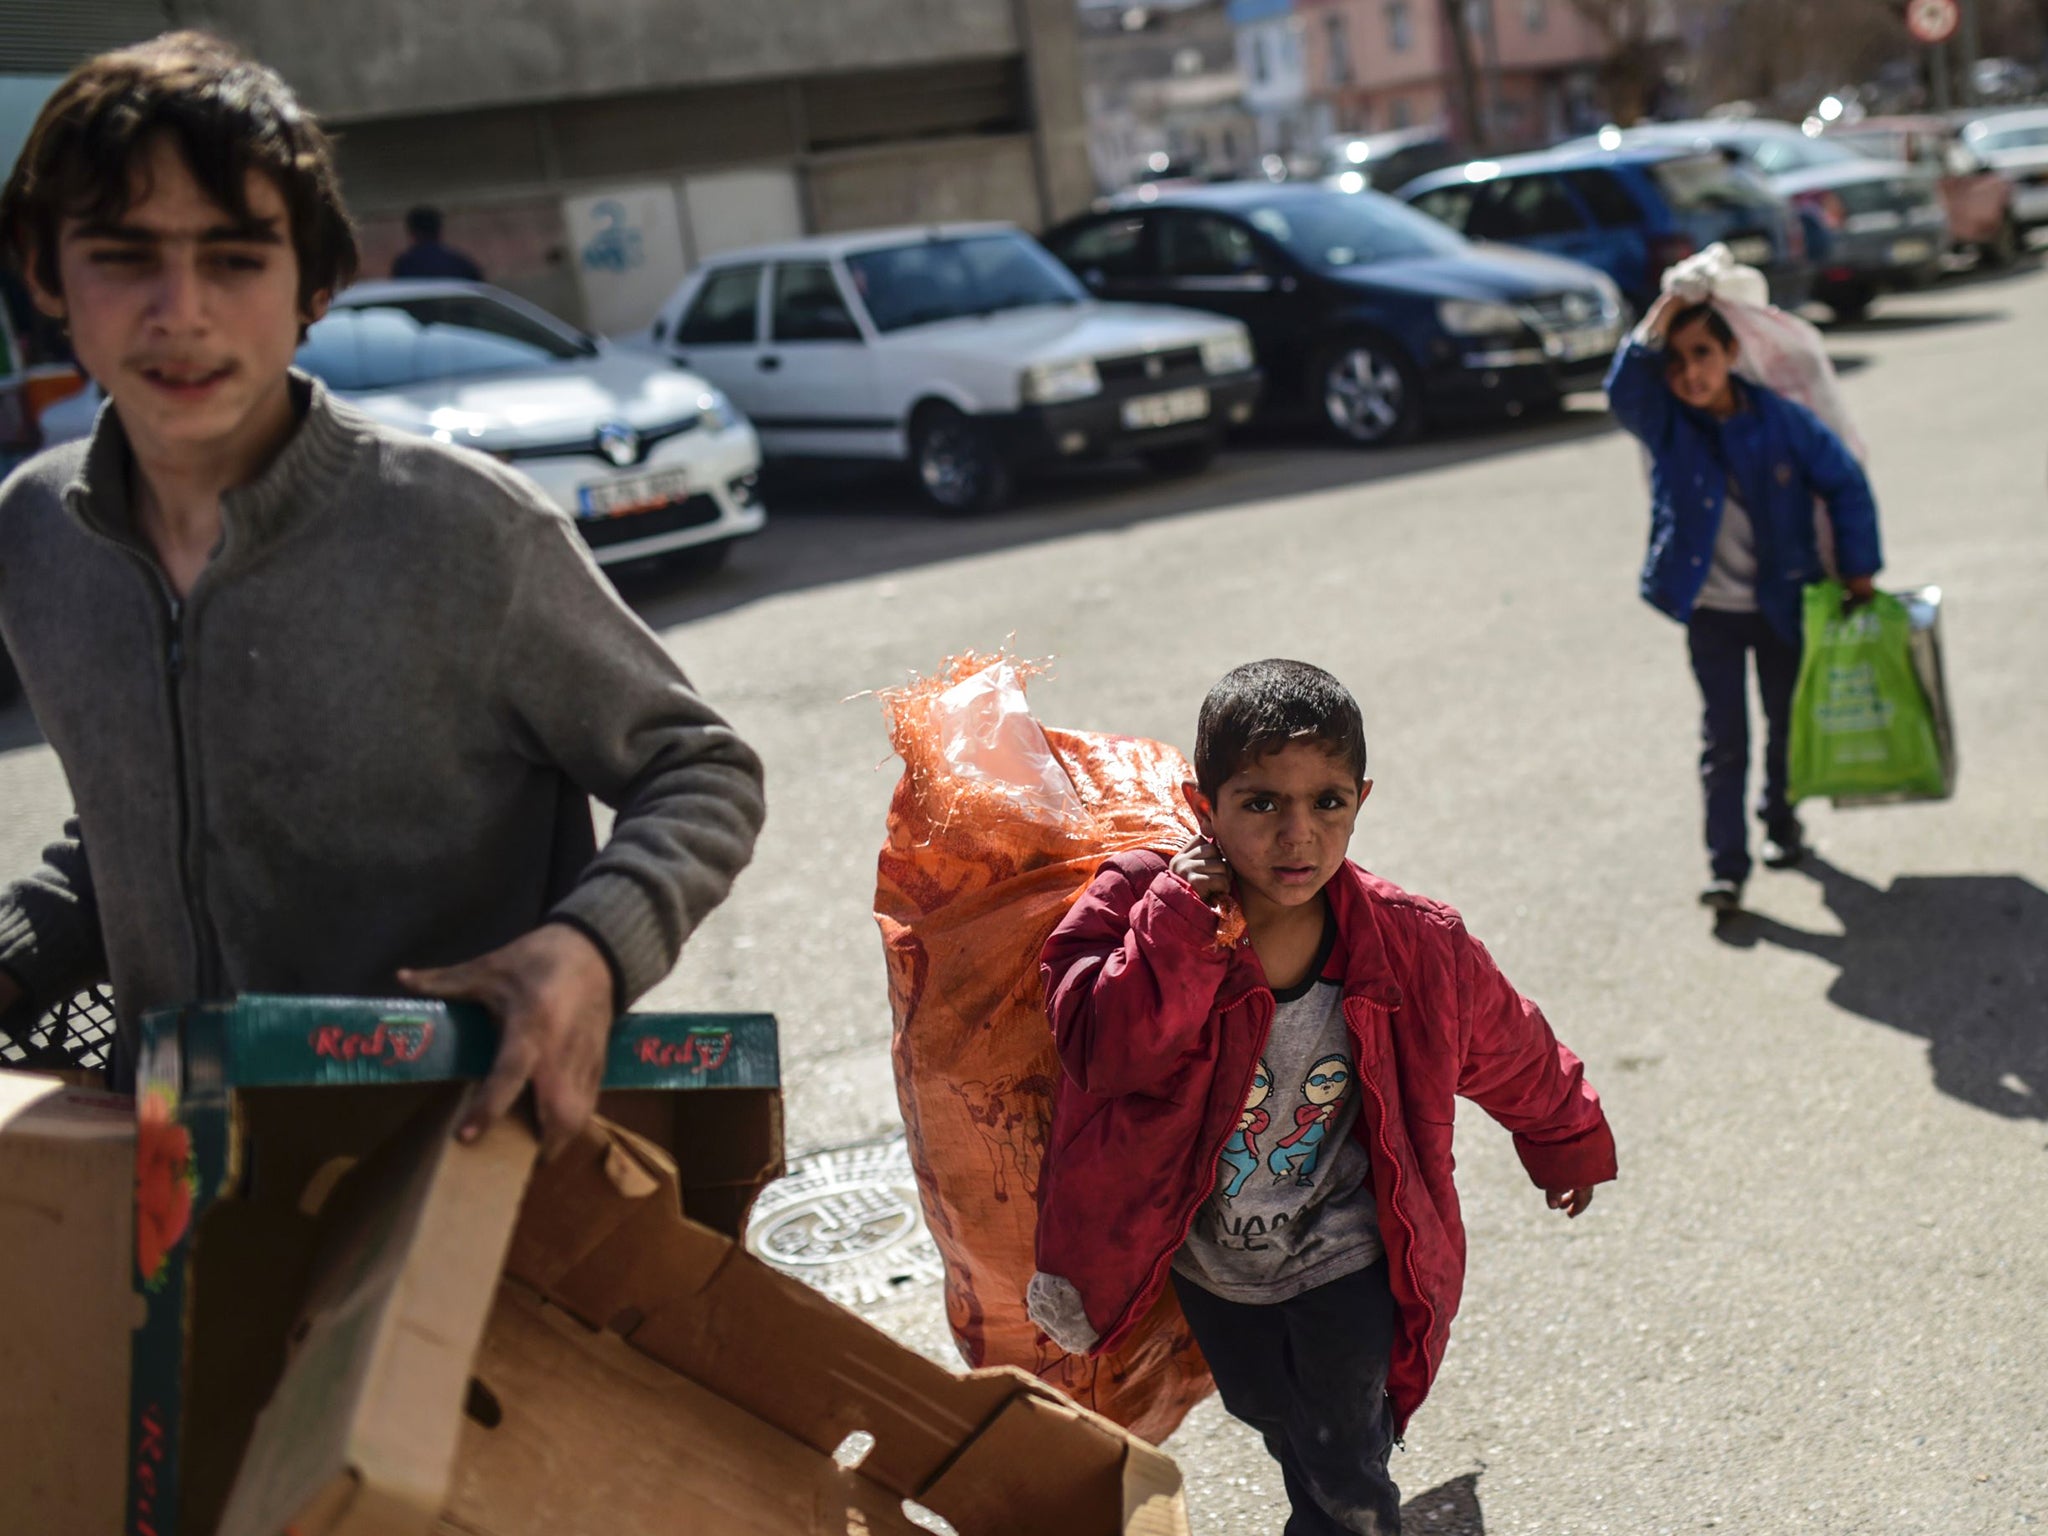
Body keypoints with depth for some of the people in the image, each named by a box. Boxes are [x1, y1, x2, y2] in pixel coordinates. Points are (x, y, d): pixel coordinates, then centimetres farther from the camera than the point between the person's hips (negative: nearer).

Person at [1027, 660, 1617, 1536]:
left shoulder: (1415, 948, -21)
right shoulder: (1140, 911, -24)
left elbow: (1515, 1055, -2)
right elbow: (1106, 1049, -37)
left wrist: (1569, 1147, 15)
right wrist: (1181, 923, -40)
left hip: (1343, 1268, -2)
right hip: (1210, 1262, 2)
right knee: (1267, 1415, 29)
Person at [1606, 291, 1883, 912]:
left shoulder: (1782, 420, -12)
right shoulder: (1664, 422, -10)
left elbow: (1845, 484, -4)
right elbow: (1624, 393, -31)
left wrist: (1858, 568, -4)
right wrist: (1649, 337, -45)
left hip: (1783, 604, 1)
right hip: (1709, 610, -1)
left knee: (1788, 723, 18)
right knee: (1723, 738, 0)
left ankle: (1781, 819, 42)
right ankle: (1726, 864, 5)